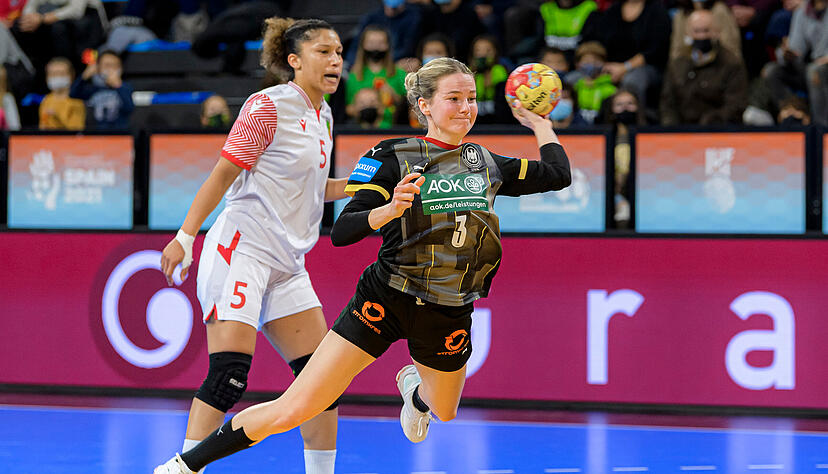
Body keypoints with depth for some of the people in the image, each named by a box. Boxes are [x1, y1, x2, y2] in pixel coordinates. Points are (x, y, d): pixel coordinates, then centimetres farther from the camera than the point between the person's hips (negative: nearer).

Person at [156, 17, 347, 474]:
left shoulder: (321, 115, 16)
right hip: (241, 248, -8)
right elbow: (223, 174, -10)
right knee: (229, 372, -17)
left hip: (286, 261, 8)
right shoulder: (268, 106, -8)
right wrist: (185, 237, -14)